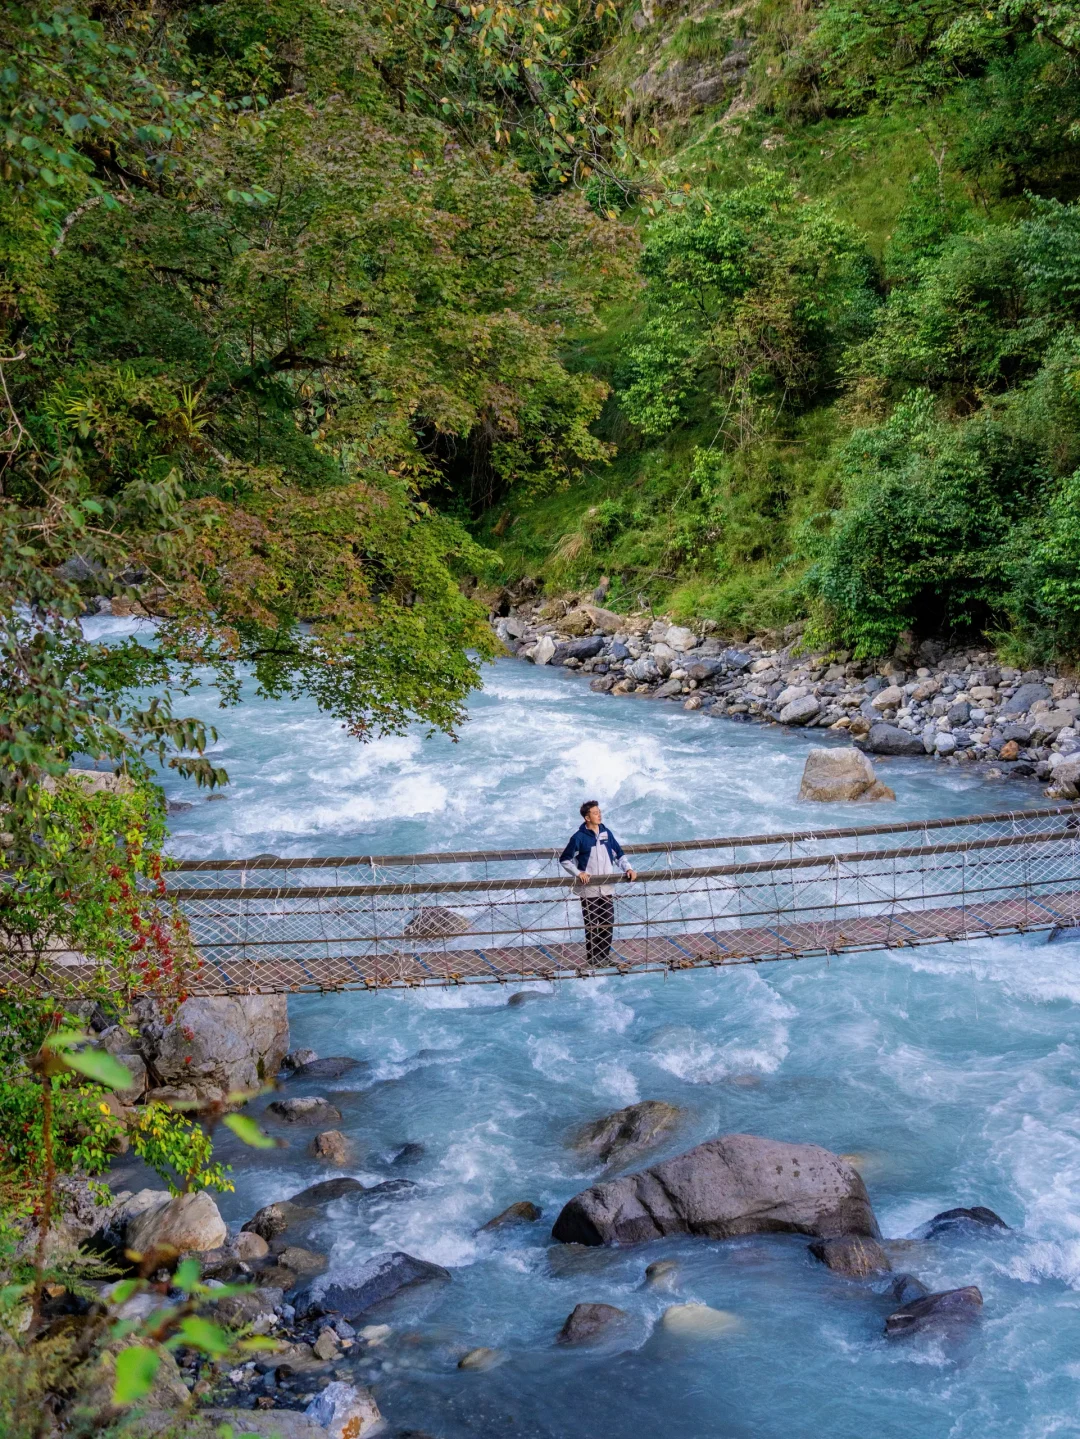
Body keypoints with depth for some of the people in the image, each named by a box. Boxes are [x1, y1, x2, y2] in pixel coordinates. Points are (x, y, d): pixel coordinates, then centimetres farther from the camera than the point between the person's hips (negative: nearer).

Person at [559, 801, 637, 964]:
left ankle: (604, 958, 17)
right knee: (591, 926, -2)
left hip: (607, 889, 4)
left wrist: (627, 868, 0)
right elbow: (564, 859, -1)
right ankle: (592, 959, 6)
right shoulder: (579, 837, -7)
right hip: (589, 890, -4)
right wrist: (578, 873, -13)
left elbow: (619, 854, 15)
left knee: (608, 925, 7)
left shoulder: (606, 833, 7)